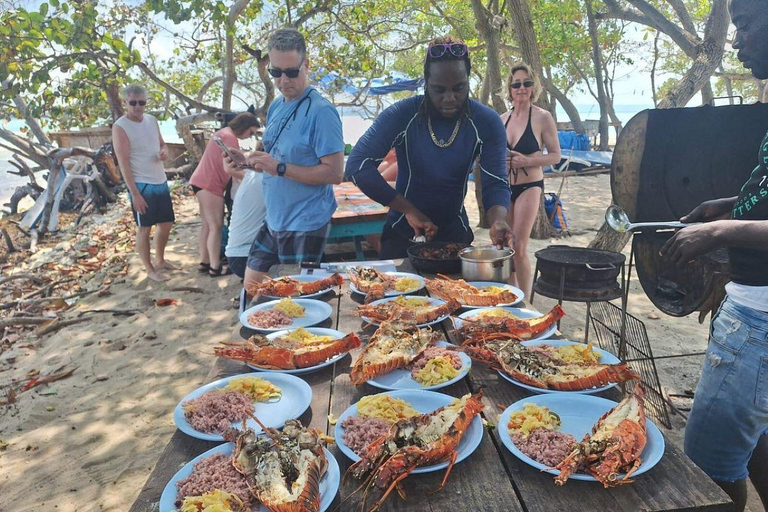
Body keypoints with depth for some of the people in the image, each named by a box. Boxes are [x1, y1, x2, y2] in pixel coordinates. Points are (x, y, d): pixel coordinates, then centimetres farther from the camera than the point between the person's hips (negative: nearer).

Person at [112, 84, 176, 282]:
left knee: (167, 223, 15)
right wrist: (134, 193, -20)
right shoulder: (120, 127, -12)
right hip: (141, 185, -7)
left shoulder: (152, 120, 7)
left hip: (161, 181, 7)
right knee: (144, 228, 3)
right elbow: (123, 163, -15)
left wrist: (165, 151, -5)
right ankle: (150, 269, 15)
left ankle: (159, 260, 34)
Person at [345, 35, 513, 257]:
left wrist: (498, 221, -36)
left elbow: (495, 183, -13)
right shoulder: (401, 116, -17)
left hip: (455, 233, 2)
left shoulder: (487, 123, -11)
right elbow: (358, 165, -23)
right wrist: (409, 210, -28)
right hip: (402, 233, -1)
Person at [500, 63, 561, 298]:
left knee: (519, 248, -11)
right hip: (504, 187, 6)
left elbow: (555, 155, -5)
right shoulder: (503, 118, 8)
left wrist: (527, 161, -20)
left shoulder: (542, 117, -7)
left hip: (529, 187, -5)